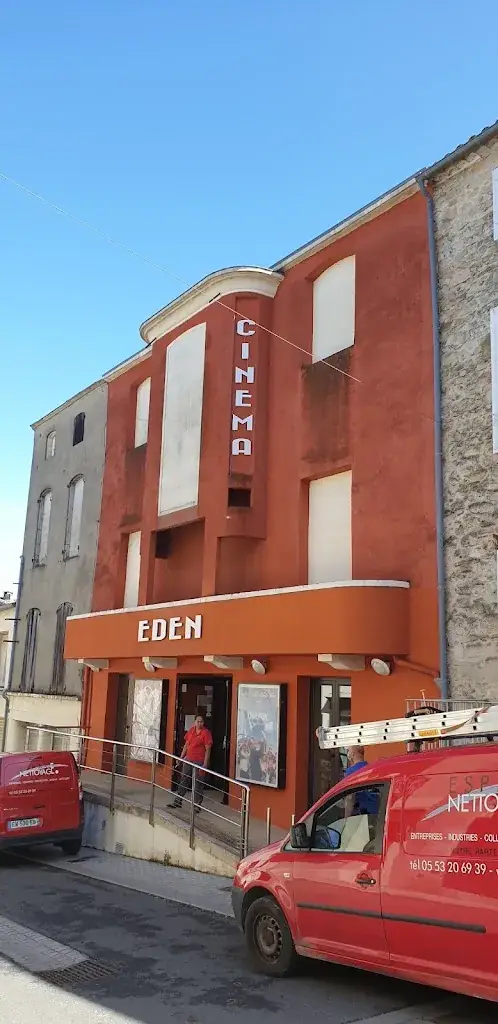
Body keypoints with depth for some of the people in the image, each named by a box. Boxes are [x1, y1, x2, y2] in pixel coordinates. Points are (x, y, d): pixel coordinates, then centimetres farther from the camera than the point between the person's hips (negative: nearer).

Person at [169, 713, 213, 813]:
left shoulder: (206, 733, -10)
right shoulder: (191, 730, 8)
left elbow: (208, 749, -12)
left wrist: (205, 764, -17)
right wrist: (181, 757, 14)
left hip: (199, 762, -6)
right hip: (188, 760, 6)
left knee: (198, 783, 1)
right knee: (183, 780, 12)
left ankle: (197, 806, 10)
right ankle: (178, 801, 23)